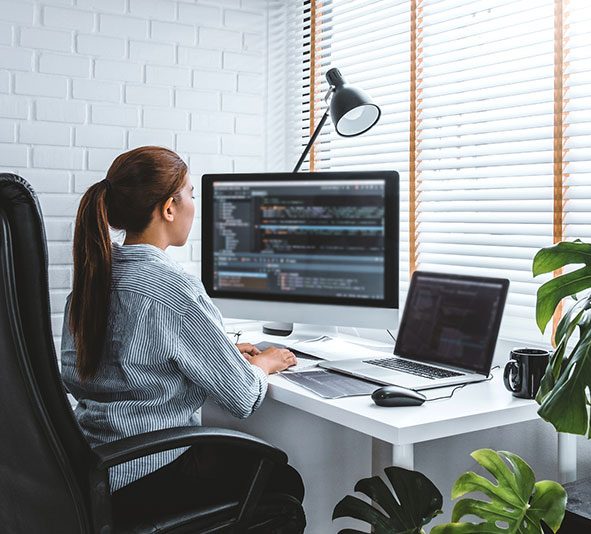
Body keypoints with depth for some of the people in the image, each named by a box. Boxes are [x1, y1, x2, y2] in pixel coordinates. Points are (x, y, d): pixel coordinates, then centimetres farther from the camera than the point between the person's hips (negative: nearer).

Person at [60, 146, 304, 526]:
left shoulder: (92, 275, 2)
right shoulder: (173, 288, -23)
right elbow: (243, 398, -16)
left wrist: (224, 352, 14)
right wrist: (264, 364, 6)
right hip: (148, 477, -8)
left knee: (253, 458, 25)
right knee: (285, 482, 13)